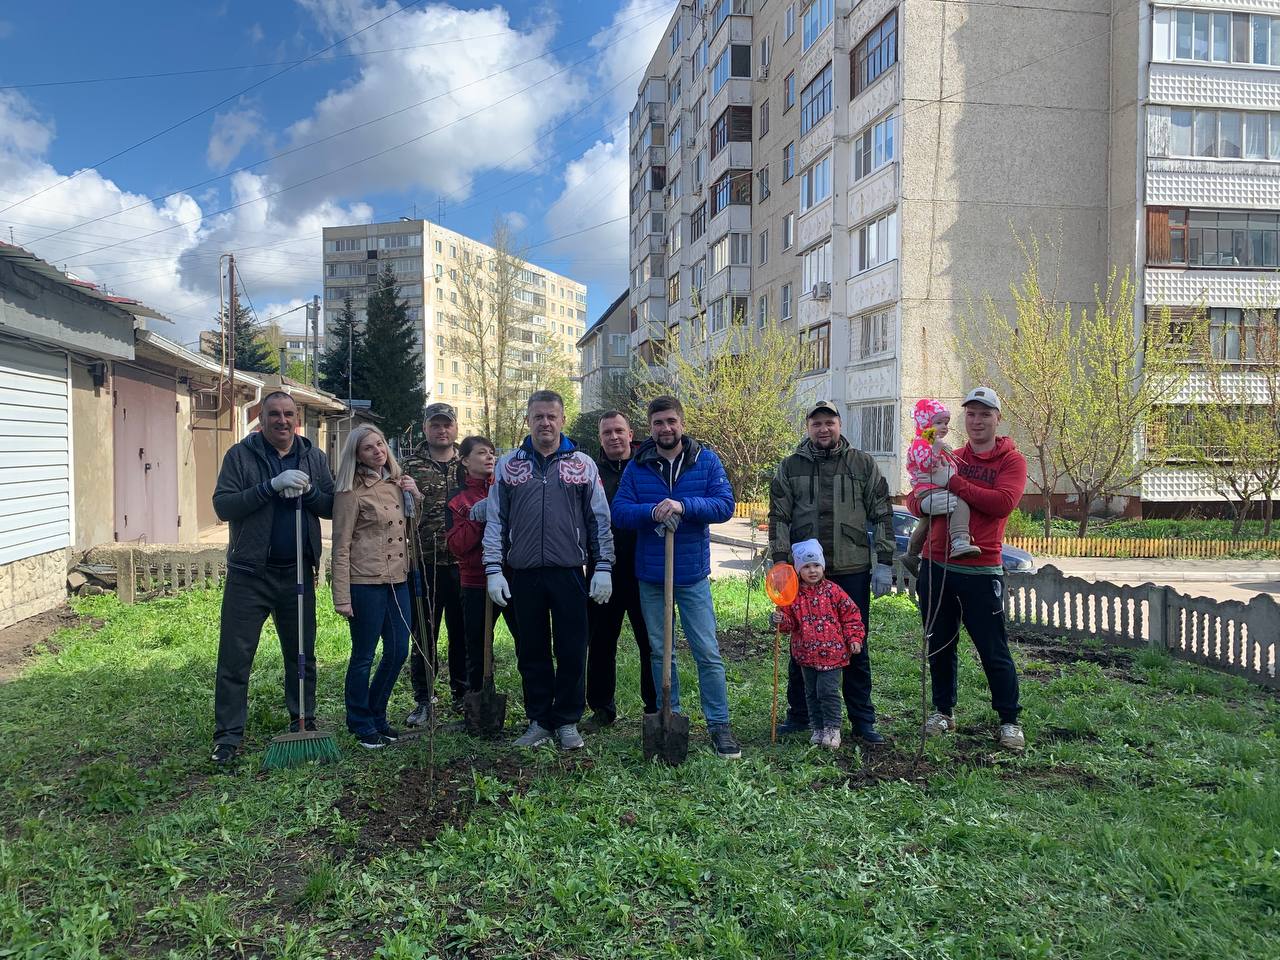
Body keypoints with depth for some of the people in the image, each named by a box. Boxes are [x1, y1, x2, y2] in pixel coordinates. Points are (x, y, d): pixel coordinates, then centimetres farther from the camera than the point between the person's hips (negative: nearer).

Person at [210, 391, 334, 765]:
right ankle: (228, 736, 11)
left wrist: (307, 491, -15)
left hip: (297, 574, 3)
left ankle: (303, 723, 28)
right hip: (249, 575, -3)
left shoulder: (314, 458, 8)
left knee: (302, 654, 13)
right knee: (235, 658, 0)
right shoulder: (241, 455, -1)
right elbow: (223, 506, -11)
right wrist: (271, 486, -22)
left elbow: (333, 508, 5)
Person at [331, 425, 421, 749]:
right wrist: (342, 597, -14)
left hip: (398, 580, 7)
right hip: (366, 583, -6)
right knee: (363, 656, 5)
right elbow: (341, 547, -10)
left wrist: (416, 496, 0)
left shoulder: (398, 484, 10)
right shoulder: (351, 492, -9)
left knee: (398, 651, 11)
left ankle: (377, 715, 30)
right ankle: (361, 723, 23)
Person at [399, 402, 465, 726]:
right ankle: (423, 701, 17)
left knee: (463, 633, 10)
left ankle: (463, 695, 24)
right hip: (424, 565, -1)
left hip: (463, 564, 1)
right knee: (423, 635, 6)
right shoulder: (410, 466, 5)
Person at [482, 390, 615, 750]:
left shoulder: (583, 464, 6)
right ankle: (539, 720, 21)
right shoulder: (508, 465, 7)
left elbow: (600, 520, 6)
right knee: (532, 652, 9)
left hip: (570, 573, -1)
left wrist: (603, 568, 0)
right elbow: (495, 521, 7)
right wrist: (494, 569, -1)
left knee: (572, 651, 3)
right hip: (523, 575, 1)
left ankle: (567, 721, 18)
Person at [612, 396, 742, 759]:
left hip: (692, 574, -2)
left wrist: (683, 505, -26)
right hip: (650, 575, 2)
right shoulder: (637, 467, 0)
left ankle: (719, 725, 10)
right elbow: (619, 512, -6)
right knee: (660, 652, 12)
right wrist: (652, 512, -25)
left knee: (708, 653, 0)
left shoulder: (706, 461, -3)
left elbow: (725, 505, -12)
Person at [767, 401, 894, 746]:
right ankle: (798, 715, 23)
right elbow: (778, 519, 3)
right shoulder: (790, 467, 5)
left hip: (852, 571, 0)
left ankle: (862, 720, 18)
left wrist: (884, 563, 0)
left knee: (855, 648, 7)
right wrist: (781, 564, -5)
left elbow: (882, 515, 5)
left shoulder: (863, 464, 5)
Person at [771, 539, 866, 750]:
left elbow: (850, 615, 1)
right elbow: (790, 621, 5)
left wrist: (854, 638, -4)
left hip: (832, 652, -3)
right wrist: (781, 620, -17)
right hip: (807, 654, 3)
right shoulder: (794, 594, -1)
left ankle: (832, 729, 9)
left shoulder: (833, 591, -4)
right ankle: (818, 728, 25)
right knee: (811, 693, 12)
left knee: (828, 690, -6)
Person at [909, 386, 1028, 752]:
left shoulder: (1011, 460, 0)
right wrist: (926, 500, -13)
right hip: (936, 567, 5)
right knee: (940, 645, 13)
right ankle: (943, 711, 28)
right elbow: (914, 499, 11)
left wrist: (956, 485, -17)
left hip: (981, 571, -4)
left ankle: (1009, 721, 16)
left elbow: (1003, 502, -18)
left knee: (993, 650, 2)